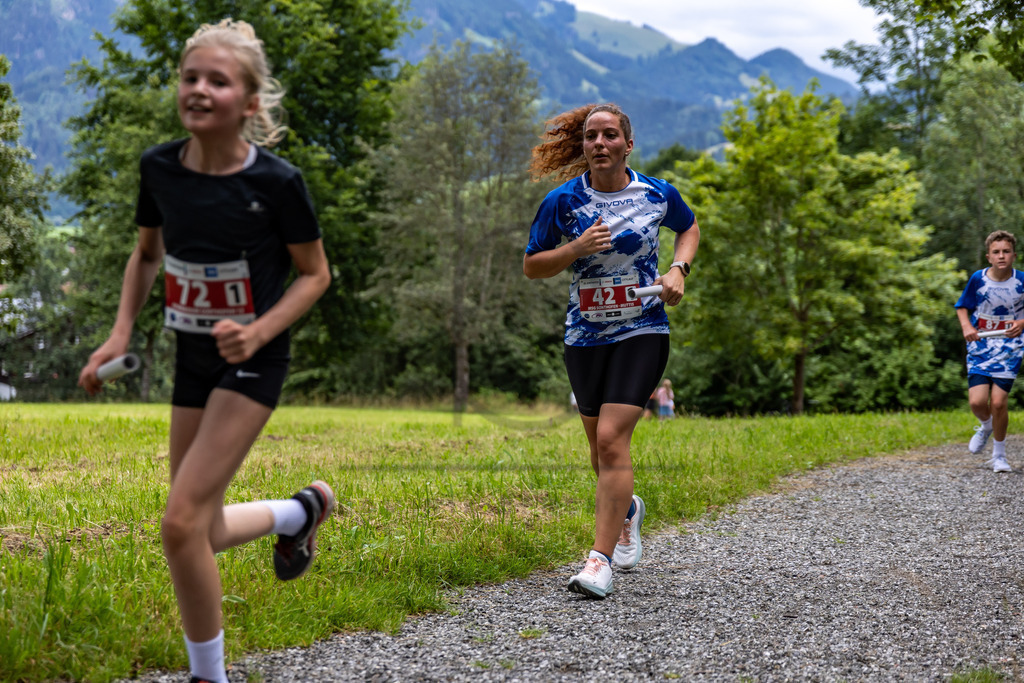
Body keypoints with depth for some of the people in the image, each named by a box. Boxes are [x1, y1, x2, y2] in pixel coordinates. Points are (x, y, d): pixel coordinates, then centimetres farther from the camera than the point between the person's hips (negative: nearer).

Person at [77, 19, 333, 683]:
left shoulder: (276, 181, -18)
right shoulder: (160, 167, -4)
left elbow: (315, 274, -6)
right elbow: (147, 253, 13)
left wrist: (260, 331, -21)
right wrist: (121, 332, 0)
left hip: (252, 361, -6)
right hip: (193, 357, 6)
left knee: (181, 522, -14)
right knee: (200, 535, 9)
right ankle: (302, 510, 39)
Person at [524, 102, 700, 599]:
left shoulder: (658, 194, -2)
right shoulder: (563, 201, -4)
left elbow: (689, 228, 19)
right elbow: (531, 266, 2)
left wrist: (678, 269, 0)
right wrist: (576, 248, -16)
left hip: (642, 331, -2)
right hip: (585, 336, 2)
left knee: (611, 440, -16)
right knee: (600, 448, 13)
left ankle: (600, 560, -12)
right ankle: (626, 511, 47)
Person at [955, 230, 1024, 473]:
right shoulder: (978, 279, -6)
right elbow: (962, 307, 8)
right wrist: (966, 327, -10)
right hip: (980, 345, 1)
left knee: (998, 401, -11)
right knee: (977, 402, -11)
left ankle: (999, 455, 12)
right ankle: (986, 427, 28)